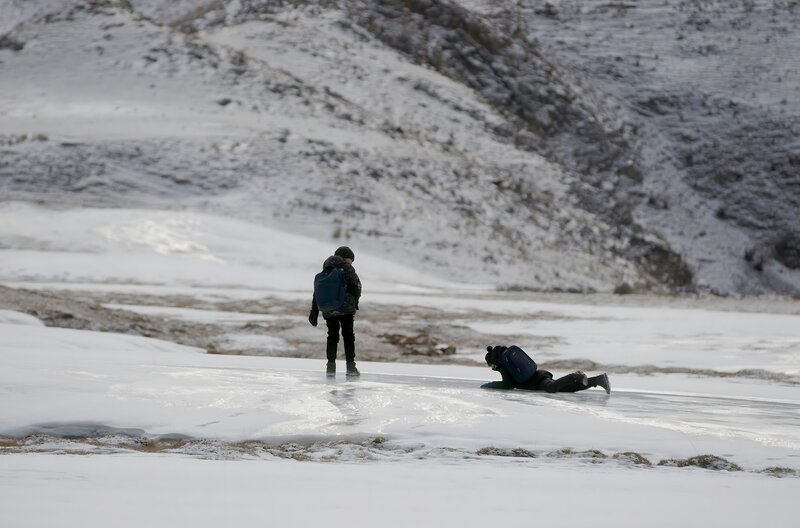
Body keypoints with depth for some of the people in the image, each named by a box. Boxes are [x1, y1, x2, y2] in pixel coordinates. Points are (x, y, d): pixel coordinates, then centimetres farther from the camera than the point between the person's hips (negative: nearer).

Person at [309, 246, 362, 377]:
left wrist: (314, 313, 16)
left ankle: (331, 366, 6)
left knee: (332, 337, 12)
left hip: (329, 311, 4)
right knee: (348, 336, 3)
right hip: (346, 309, -4)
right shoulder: (347, 269, -1)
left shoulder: (325, 273, 15)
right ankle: (350, 367, 0)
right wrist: (355, 301, 8)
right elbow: (356, 286, -10)